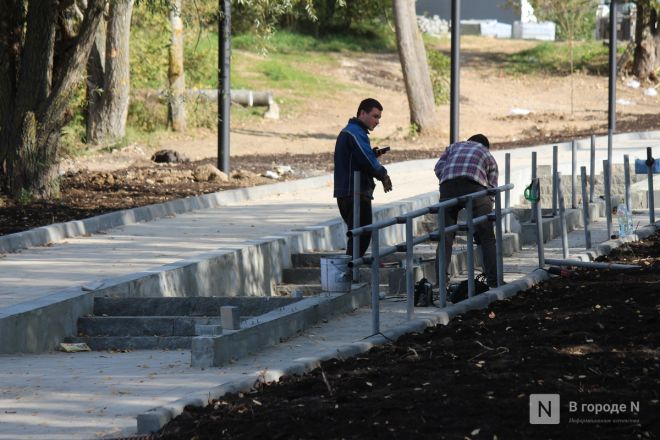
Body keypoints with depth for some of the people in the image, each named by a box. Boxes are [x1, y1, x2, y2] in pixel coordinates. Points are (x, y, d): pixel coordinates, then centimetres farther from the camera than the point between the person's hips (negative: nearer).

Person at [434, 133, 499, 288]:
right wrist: (488, 209, 25)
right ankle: (494, 281, 6)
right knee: (486, 237, 8)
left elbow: (438, 168, 16)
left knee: (445, 236, 8)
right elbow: (492, 188, 21)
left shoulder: (454, 146, 34)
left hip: (448, 186, 1)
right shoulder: (488, 156, 30)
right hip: (475, 187, -1)